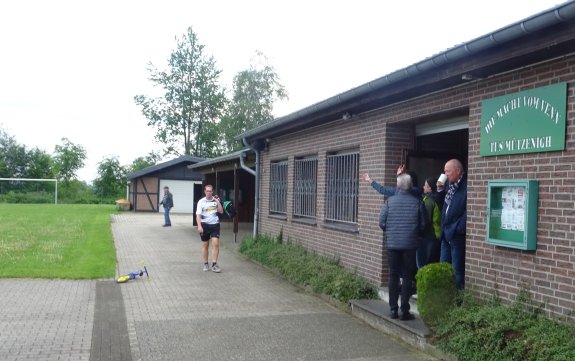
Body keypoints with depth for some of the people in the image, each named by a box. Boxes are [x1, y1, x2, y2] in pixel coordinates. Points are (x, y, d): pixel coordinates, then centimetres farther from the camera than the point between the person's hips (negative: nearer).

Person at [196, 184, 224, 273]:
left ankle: (214, 264, -6)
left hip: (215, 224, 1)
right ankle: (206, 264, 20)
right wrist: (199, 226, -20)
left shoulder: (216, 200, 5)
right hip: (205, 225, -1)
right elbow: (198, 215, -8)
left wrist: (218, 202, -11)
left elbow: (221, 211, -1)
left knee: (216, 244, -11)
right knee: (205, 245, 8)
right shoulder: (201, 202, -1)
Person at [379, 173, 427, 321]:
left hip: (392, 243, 1)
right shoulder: (417, 202, -4)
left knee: (393, 276, 11)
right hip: (410, 244, -1)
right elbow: (422, 225, -2)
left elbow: (382, 222, -3)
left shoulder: (389, 201, -3)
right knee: (407, 277, 6)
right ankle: (404, 311, 6)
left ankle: (393, 309, 13)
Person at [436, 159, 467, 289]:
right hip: (446, 232, 8)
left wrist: (459, 228, -18)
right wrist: (440, 189, 3)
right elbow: (441, 201, 19)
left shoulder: (466, 185, -16)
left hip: (456, 233, -8)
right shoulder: (449, 184, 10)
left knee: (457, 268, 2)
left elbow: (468, 211, -20)